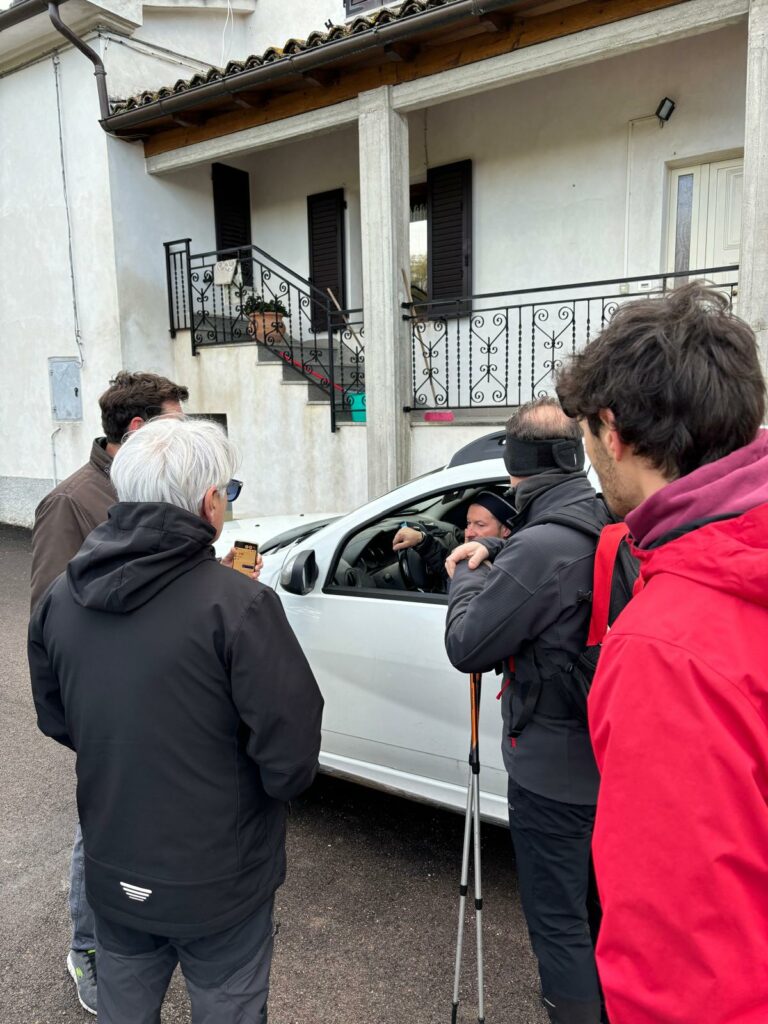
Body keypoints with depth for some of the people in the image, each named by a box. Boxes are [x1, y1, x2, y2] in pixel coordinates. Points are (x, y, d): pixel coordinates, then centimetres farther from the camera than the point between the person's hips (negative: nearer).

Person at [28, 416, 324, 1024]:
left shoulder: (61, 599, -9)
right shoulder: (237, 606, -28)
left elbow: (56, 721, 5)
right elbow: (292, 756, -23)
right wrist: (283, 780, -1)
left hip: (112, 874, 5)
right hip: (218, 882, -5)